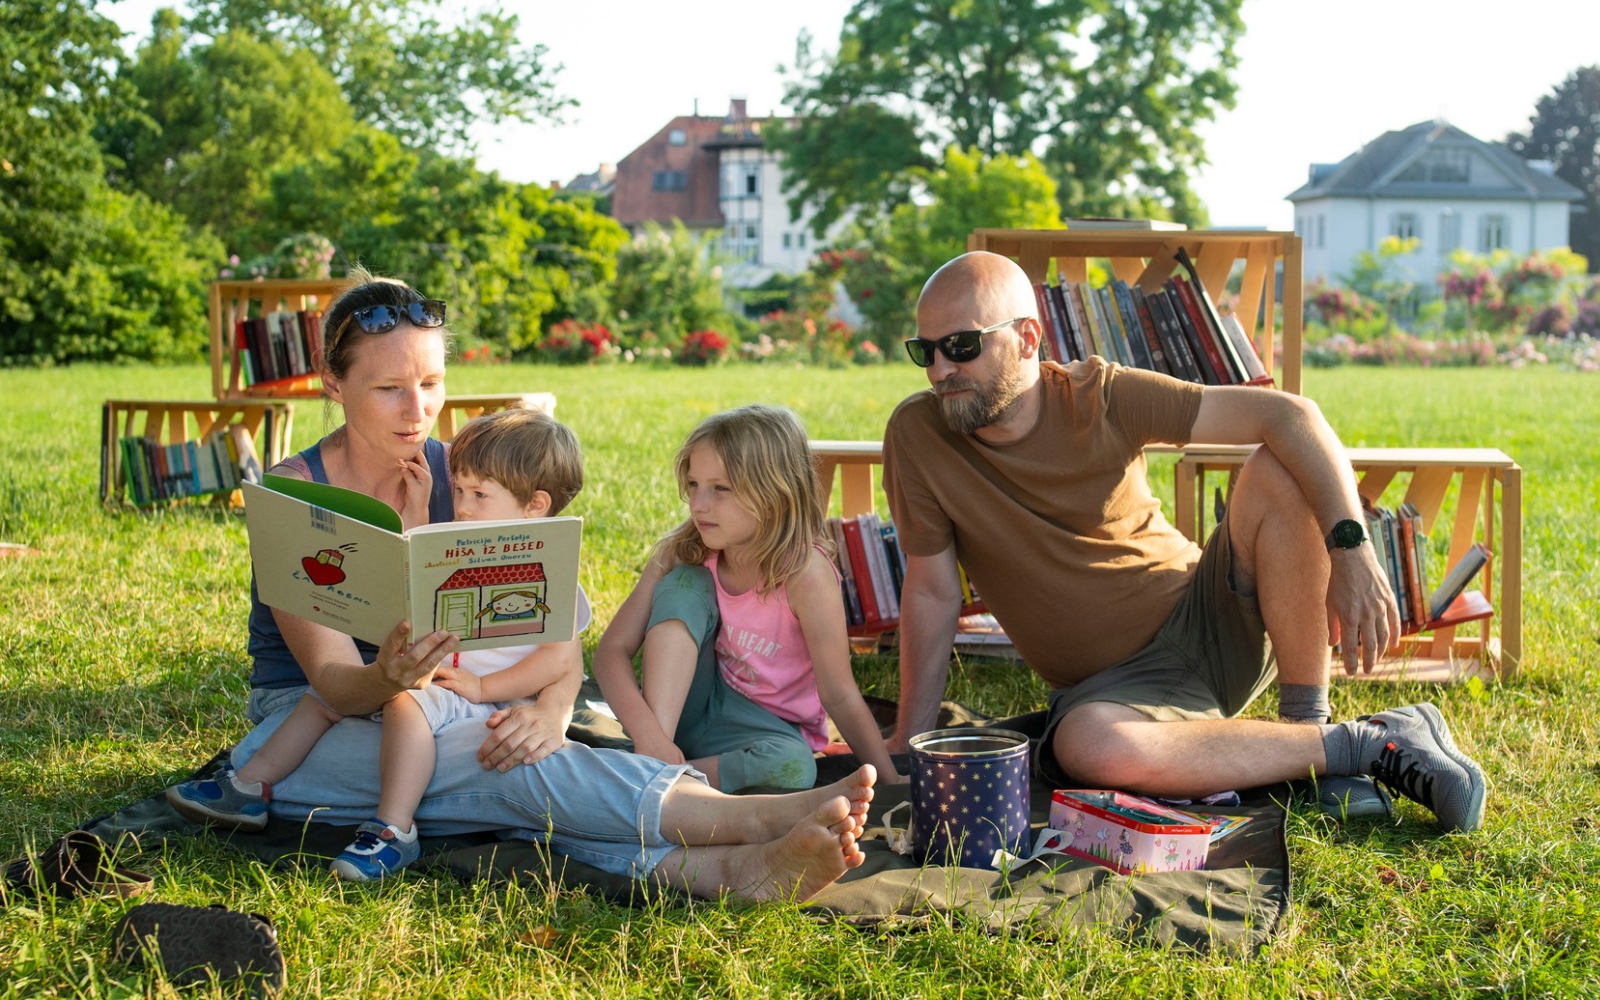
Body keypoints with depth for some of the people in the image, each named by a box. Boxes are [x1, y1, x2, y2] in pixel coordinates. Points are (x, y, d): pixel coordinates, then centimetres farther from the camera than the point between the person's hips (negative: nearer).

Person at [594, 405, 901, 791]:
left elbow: (839, 695, -18)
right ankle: (654, 756, -27)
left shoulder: (805, 573, -24)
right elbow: (613, 649, -17)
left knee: (794, 767, -37)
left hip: (762, 726, -3)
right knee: (684, 584, -19)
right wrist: (647, 732, -34)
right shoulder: (682, 555, -13)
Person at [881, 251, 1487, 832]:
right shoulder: (917, 437, -9)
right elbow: (933, 591, -2)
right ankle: (1366, 746, -20)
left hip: (1210, 621, 1)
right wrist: (909, 744, -4)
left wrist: (1351, 551, -29)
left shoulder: (1105, 398, -11)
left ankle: (1307, 724, -12)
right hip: (1111, 683, 0)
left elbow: (1288, 414, -17)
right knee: (1086, 745, -38)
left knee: (1279, 474, -23)